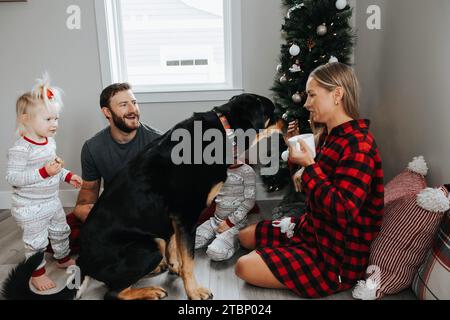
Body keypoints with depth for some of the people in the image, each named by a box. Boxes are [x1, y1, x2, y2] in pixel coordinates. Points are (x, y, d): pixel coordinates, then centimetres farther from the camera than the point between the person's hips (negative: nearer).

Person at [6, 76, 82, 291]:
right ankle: (37, 273, 29)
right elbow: (12, 177, -27)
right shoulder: (21, 149, -25)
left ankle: (63, 259, 47)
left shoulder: (50, 142, 1)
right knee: (36, 241, 8)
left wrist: (68, 176, 6)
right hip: (30, 207, -8)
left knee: (61, 231, 24)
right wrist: (44, 172, -33)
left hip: (52, 201, 8)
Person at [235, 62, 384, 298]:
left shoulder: (358, 144, -26)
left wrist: (309, 165, -27)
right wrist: (297, 146, 4)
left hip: (336, 258, -9)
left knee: (245, 268, -14)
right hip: (313, 229, 10)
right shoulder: (329, 135, 3)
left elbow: (343, 211, -32)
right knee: (246, 236, 15)